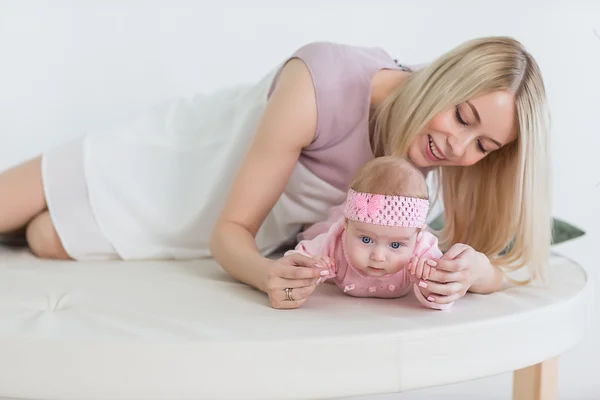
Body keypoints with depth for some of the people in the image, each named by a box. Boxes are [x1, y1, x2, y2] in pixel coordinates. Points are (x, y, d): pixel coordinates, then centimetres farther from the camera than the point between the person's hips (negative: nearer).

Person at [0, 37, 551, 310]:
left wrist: (474, 270, -47)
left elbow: (498, 262, -23)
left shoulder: (436, 150, -23)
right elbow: (231, 228, -32)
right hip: (165, 155, -3)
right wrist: (267, 274, -53)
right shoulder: (321, 80, -38)